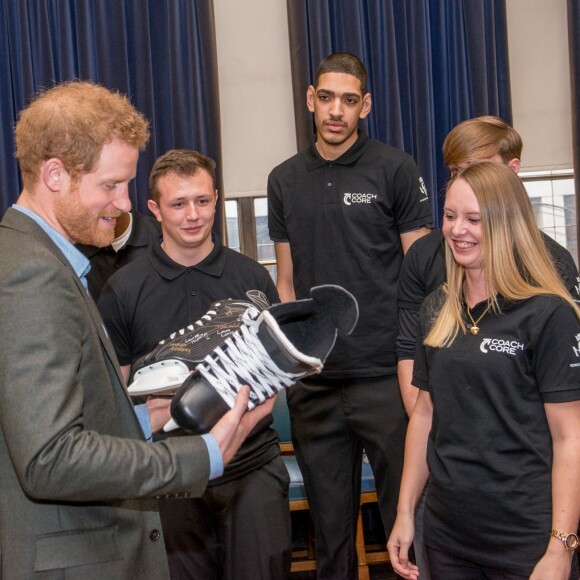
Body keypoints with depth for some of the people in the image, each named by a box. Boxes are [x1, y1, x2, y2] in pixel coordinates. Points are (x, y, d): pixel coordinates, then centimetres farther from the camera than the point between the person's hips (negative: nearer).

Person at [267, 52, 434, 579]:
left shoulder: (395, 170, -1)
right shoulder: (285, 180, 9)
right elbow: (287, 283, 13)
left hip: (386, 375, -3)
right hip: (313, 382, 4)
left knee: (405, 516, 5)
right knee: (330, 525, 14)